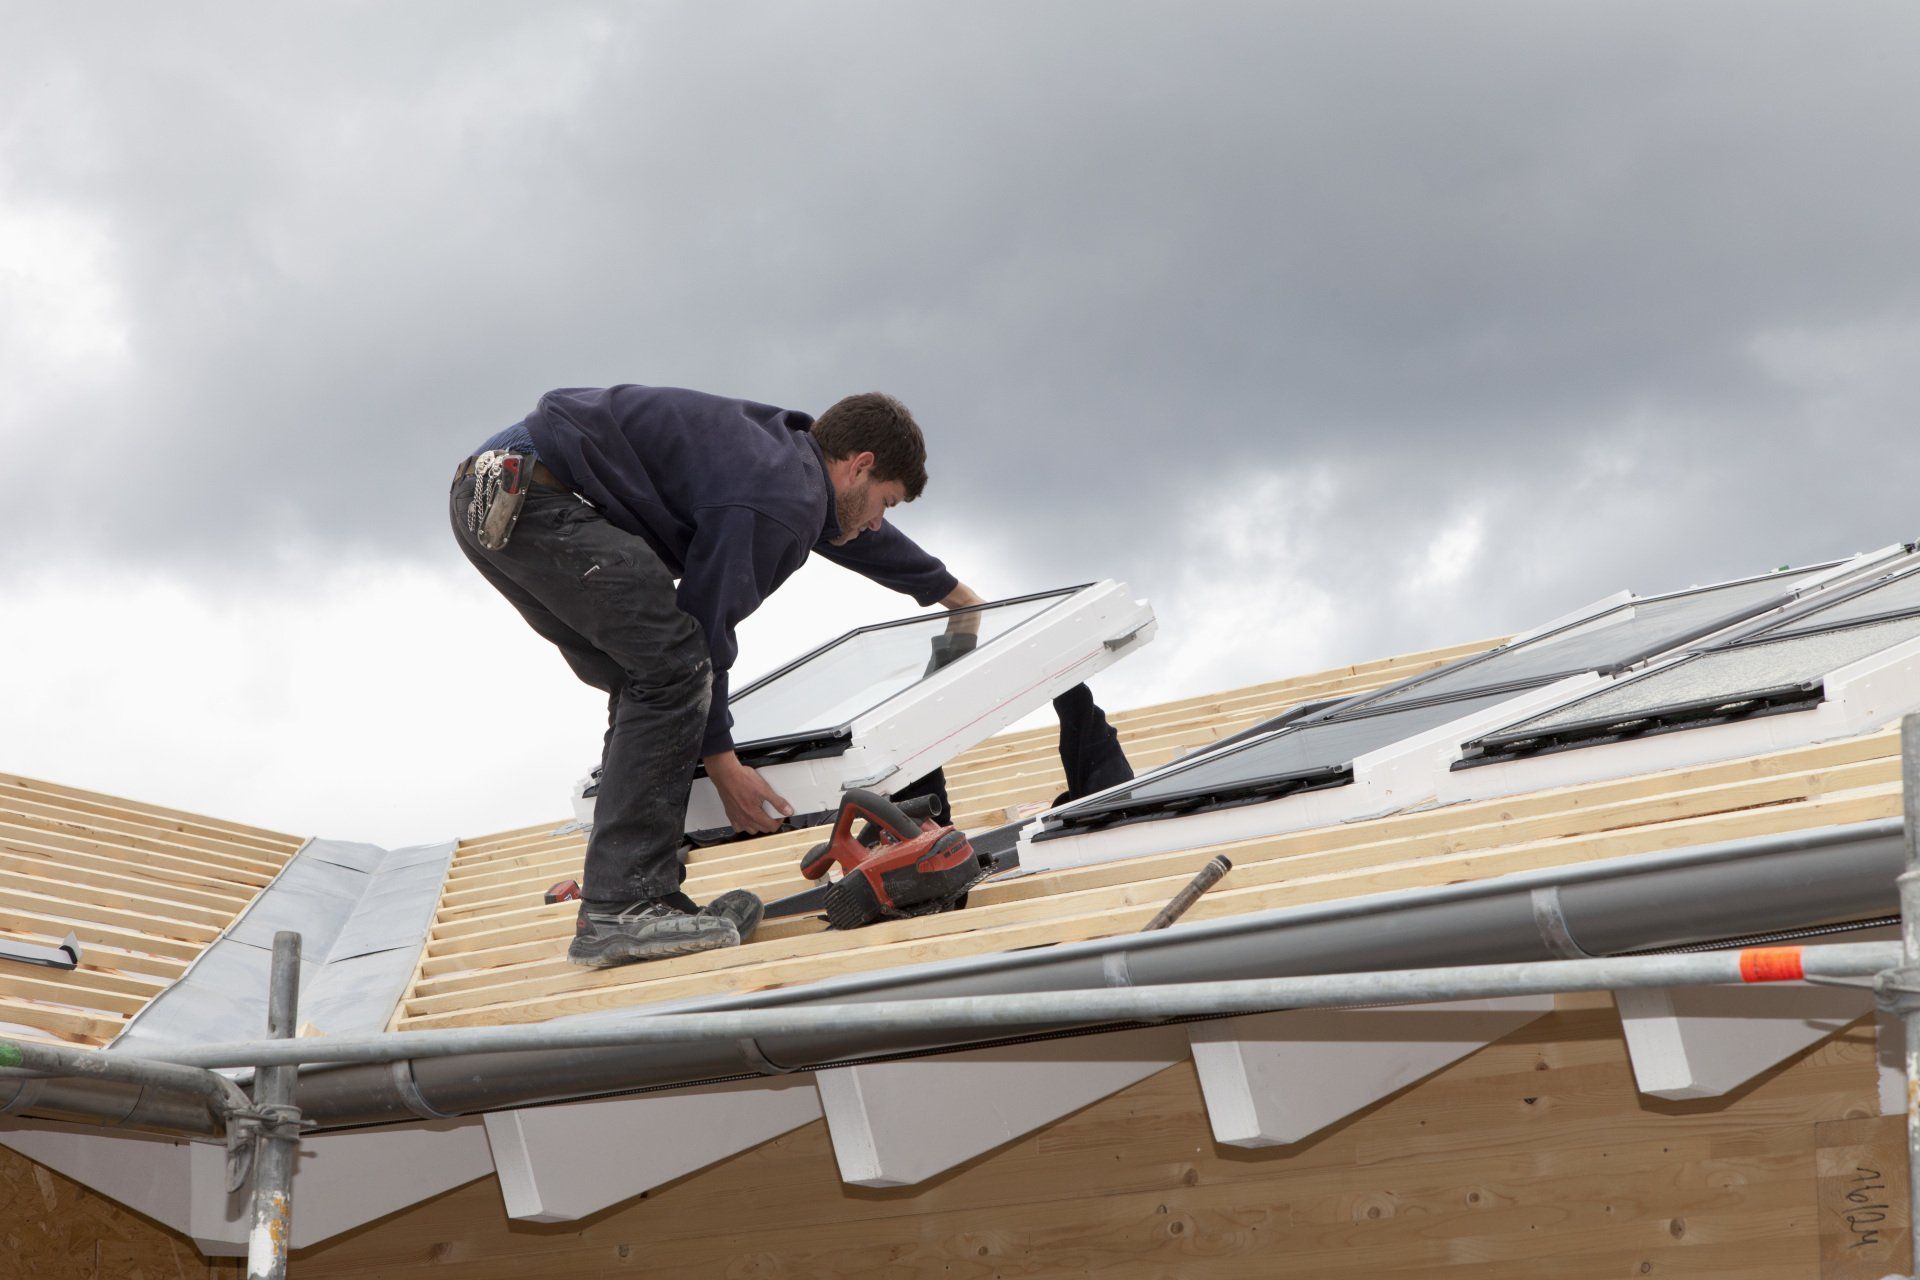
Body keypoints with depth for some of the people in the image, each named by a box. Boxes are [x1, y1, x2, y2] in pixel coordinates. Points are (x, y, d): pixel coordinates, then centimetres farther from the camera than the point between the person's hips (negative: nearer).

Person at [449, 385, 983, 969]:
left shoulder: (791, 450, 21)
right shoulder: (779, 499, -11)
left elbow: (856, 532, 41)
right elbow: (705, 620, -10)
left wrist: (950, 592, 57)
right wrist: (721, 760, -2)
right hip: (534, 495, -11)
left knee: (648, 687, 14)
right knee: (674, 664, -15)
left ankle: (637, 899, 11)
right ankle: (619, 910, -18)